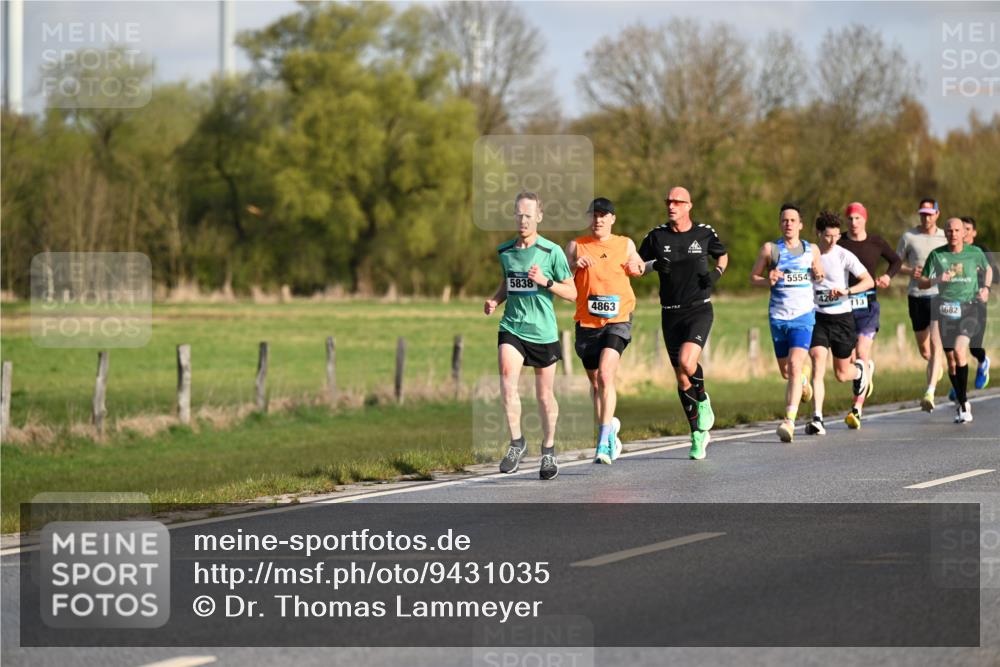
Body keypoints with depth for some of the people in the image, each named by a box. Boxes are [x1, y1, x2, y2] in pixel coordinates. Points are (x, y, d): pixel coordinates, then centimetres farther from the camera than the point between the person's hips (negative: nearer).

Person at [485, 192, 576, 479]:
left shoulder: (552, 251, -6)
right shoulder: (504, 251, 6)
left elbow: (572, 293, -3)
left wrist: (546, 282, -19)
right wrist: (495, 300, 4)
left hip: (543, 331, -2)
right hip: (511, 327, 2)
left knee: (544, 394, 7)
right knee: (507, 376, -22)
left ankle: (548, 450, 27)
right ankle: (516, 442, -10)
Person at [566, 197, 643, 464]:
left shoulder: (625, 244, 7)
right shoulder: (576, 246, 4)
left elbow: (639, 266, 26)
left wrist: (636, 268, 2)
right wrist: (575, 266, -18)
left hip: (617, 320, -2)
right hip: (586, 322, 2)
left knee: (606, 375, -21)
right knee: (595, 382, 13)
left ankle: (604, 441, -24)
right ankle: (610, 426, 36)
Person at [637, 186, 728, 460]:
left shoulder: (704, 233, 2)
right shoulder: (656, 236, 3)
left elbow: (723, 255, 19)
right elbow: (637, 266, 10)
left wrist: (717, 272, -1)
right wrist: (654, 265, -10)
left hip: (699, 309, -3)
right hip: (671, 314, 3)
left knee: (687, 362, -26)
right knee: (681, 378, 4)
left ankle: (703, 399, 5)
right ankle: (699, 433, 19)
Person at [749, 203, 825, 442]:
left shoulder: (812, 250, 6)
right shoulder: (769, 249, 2)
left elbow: (818, 276, 20)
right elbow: (753, 278, 7)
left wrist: (819, 275, -4)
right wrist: (768, 281, -14)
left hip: (803, 316, -1)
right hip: (778, 317, 1)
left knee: (795, 366, -19)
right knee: (786, 372, 12)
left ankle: (789, 421, -24)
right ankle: (802, 379, 50)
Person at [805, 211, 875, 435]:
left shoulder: (844, 256, -10)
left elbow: (869, 282, -14)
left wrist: (846, 291, -28)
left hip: (842, 318, -1)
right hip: (817, 317, 1)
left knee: (842, 374, 9)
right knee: (818, 366, -18)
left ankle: (861, 368, 46)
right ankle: (817, 419, -21)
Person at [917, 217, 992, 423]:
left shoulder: (975, 253, 2)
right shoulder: (936, 255, 1)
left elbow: (988, 269, 22)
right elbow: (922, 283, 5)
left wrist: (986, 288, 5)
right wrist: (938, 279, -14)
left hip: (969, 308, -2)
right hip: (945, 308, 2)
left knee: (959, 350, -22)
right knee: (951, 358, 4)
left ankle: (963, 402, -14)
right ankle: (962, 403, 22)